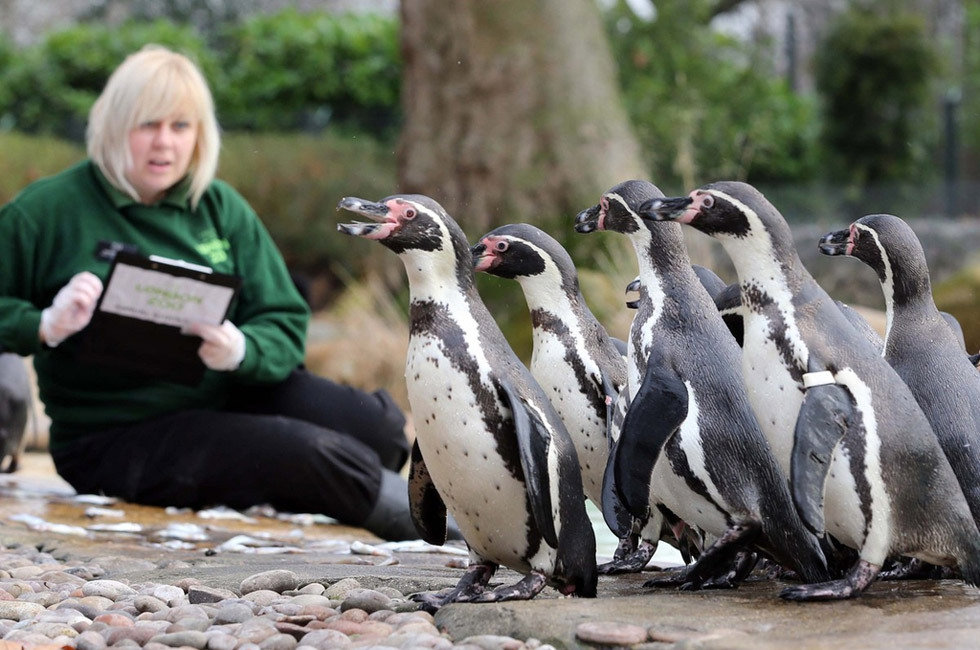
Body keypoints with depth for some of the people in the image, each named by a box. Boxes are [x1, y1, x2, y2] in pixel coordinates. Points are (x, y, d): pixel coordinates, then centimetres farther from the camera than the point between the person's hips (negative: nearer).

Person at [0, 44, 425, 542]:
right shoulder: (46, 211, -5)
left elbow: (285, 323, 5)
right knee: (311, 454, -27)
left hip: (229, 394, 5)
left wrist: (242, 351, -18)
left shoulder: (220, 207, 8)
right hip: (116, 439, -5)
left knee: (378, 424, -19)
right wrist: (47, 327, -22)